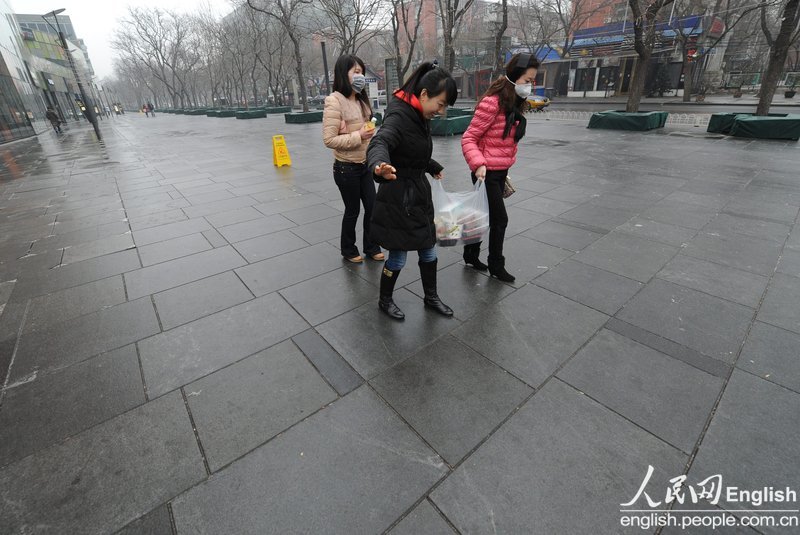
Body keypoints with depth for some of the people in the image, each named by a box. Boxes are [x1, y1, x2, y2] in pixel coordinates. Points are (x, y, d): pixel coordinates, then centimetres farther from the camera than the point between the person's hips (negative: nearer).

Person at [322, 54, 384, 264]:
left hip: (365, 165, 7)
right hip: (346, 168, -7)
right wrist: (358, 136, -23)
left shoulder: (361, 100, 10)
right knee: (352, 211, 5)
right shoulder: (334, 102, -15)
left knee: (372, 207, 9)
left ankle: (371, 247, 27)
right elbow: (329, 139, -20)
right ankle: (348, 250, 26)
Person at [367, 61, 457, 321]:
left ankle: (431, 297, 34)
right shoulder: (399, 116, -20)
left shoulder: (419, 116, 8)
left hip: (419, 194, 9)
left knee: (428, 250, 15)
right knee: (398, 256, 4)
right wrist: (380, 166, -61)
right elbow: (379, 143, -40)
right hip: (398, 198, -9)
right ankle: (385, 301, 28)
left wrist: (434, 168, 38)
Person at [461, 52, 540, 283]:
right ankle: (496, 266, 17)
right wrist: (478, 164, -29)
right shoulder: (492, 103, -16)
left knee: (485, 216, 15)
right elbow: (468, 138, -17)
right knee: (500, 219, 0)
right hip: (487, 172, -8)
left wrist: (505, 170, 20)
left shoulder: (514, 104, 11)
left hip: (500, 171, 8)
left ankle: (471, 255, 31)